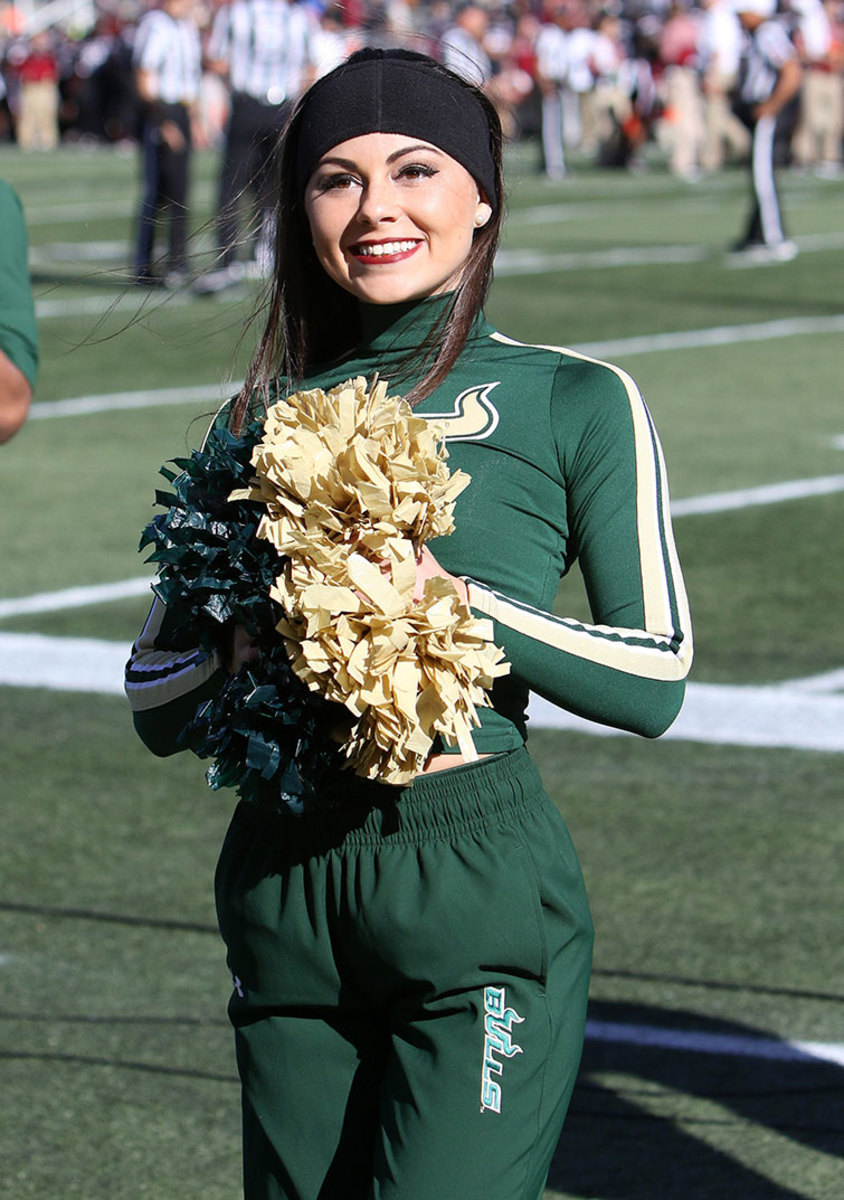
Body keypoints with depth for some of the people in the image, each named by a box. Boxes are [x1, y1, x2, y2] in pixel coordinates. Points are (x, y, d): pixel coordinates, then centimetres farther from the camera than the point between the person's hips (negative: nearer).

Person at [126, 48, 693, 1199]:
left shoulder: (575, 402, 1)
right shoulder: (266, 416, 11)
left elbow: (656, 679, -4)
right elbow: (153, 701, 11)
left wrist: (456, 603, -17)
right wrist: (246, 643, -11)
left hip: (480, 889, -4)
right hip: (284, 885, 4)